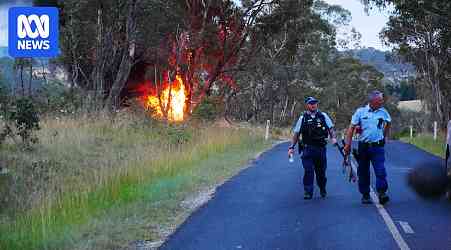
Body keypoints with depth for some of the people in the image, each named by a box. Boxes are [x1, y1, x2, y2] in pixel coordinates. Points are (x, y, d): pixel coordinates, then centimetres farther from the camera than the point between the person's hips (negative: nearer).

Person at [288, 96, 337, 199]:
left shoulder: (323, 116, 8)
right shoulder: (303, 118, 6)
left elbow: (331, 128, 10)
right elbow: (296, 134, 9)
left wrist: (333, 137, -9)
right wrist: (292, 147, 3)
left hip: (321, 148, 1)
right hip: (307, 148, -1)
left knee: (321, 170, 9)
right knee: (308, 171, -8)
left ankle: (322, 189, 30)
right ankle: (308, 192, -2)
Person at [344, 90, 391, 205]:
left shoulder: (383, 112, 4)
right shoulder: (360, 112, -1)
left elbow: (388, 123, 25)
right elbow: (351, 128, 0)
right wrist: (348, 144, -6)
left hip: (377, 147, 0)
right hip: (363, 147, 0)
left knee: (380, 171, -13)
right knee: (363, 172, 7)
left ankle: (382, 193, -10)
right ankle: (365, 195, 18)